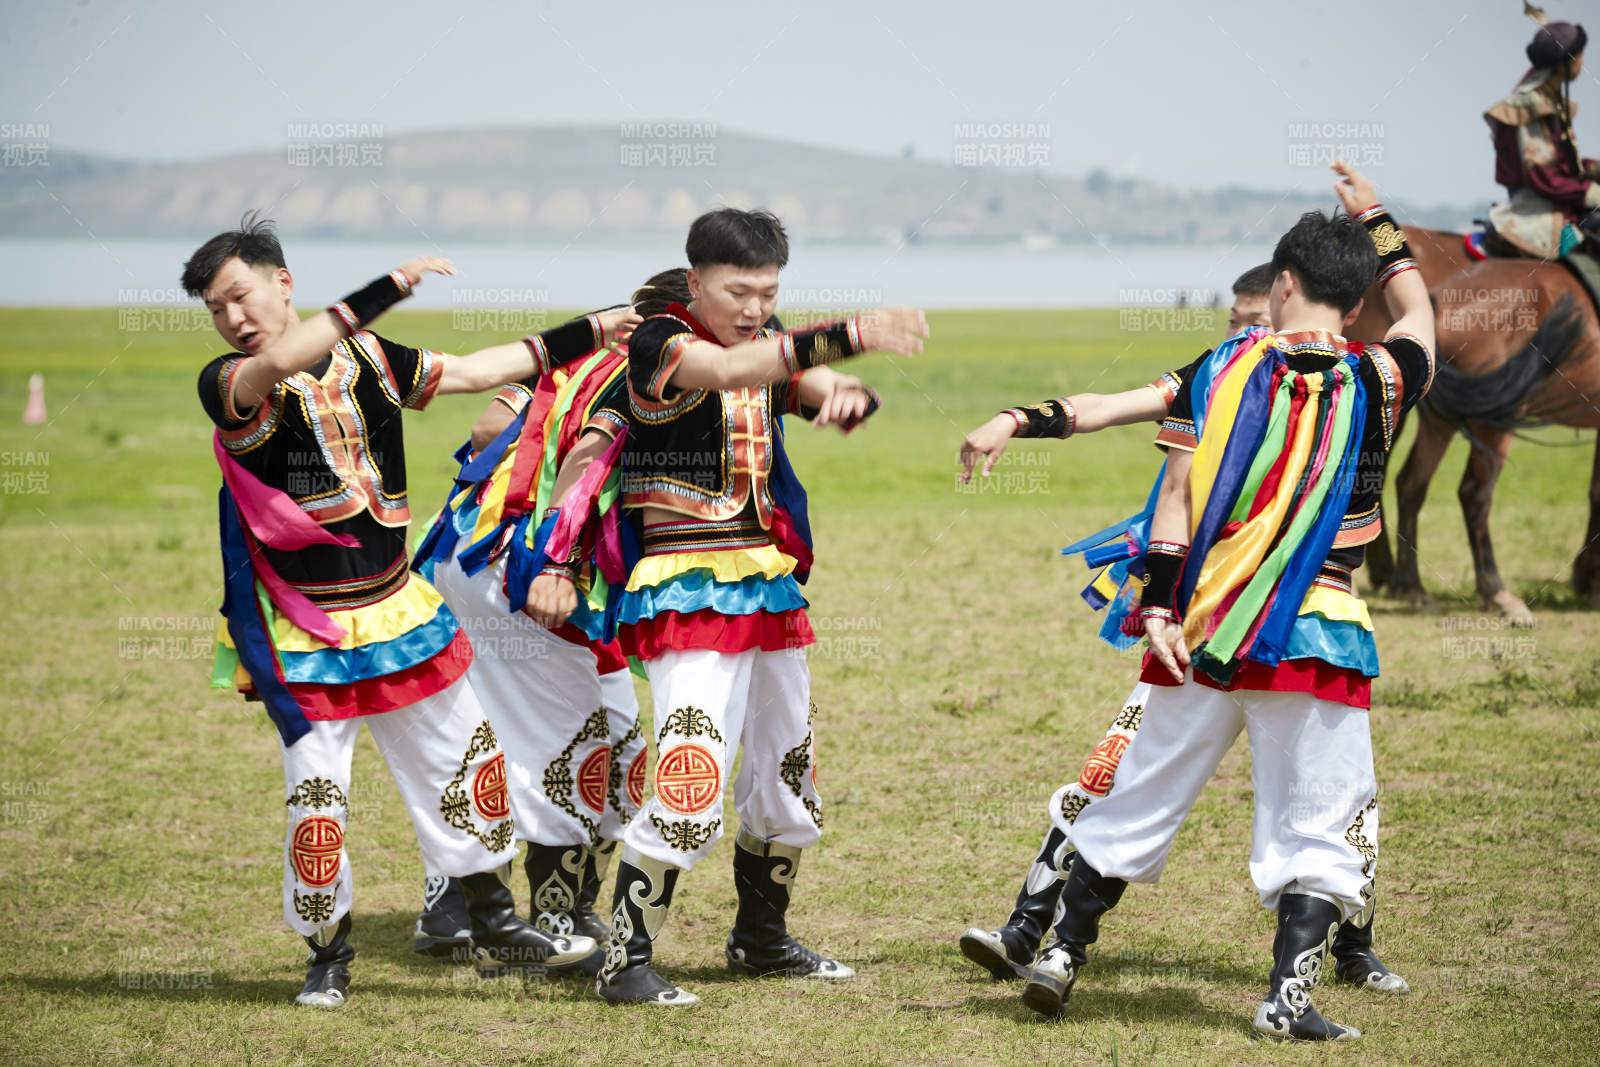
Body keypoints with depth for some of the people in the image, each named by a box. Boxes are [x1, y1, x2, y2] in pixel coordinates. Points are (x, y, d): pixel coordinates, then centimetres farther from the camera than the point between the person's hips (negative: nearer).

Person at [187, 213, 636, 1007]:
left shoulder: (365, 361, 4)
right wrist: (389, 289, -33)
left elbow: (477, 371, 14)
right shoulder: (225, 385, -11)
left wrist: (588, 333, 16)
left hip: (396, 608, 5)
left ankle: (494, 925, 29)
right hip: (302, 636, -4)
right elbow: (279, 362, -33)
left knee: (465, 760, 12)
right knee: (316, 796, -5)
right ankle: (327, 953, 16)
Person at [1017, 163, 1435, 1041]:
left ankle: (1062, 953, 18)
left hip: (1205, 629, 2)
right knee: (1318, 824, 3)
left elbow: (1176, 494, -3)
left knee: (1141, 797, 12)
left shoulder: (1221, 370, 2)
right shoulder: (1375, 383, 2)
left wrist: (1159, 606, -3)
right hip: (1317, 638, -2)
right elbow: (1418, 317, 24)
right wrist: (1377, 225, 36)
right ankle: (1288, 996, -6)